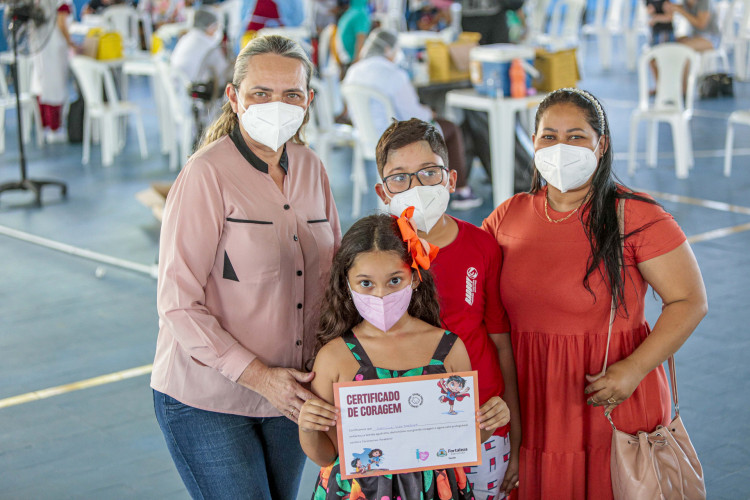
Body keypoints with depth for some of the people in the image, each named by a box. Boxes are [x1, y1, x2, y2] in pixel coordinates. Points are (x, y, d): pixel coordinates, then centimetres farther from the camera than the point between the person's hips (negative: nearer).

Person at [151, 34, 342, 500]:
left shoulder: (311, 169, 4)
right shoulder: (207, 174, -15)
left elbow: (333, 273, 13)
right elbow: (178, 304, -16)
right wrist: (258, 375, -19)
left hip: (289, 395, 6)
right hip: (206, 400, -6)